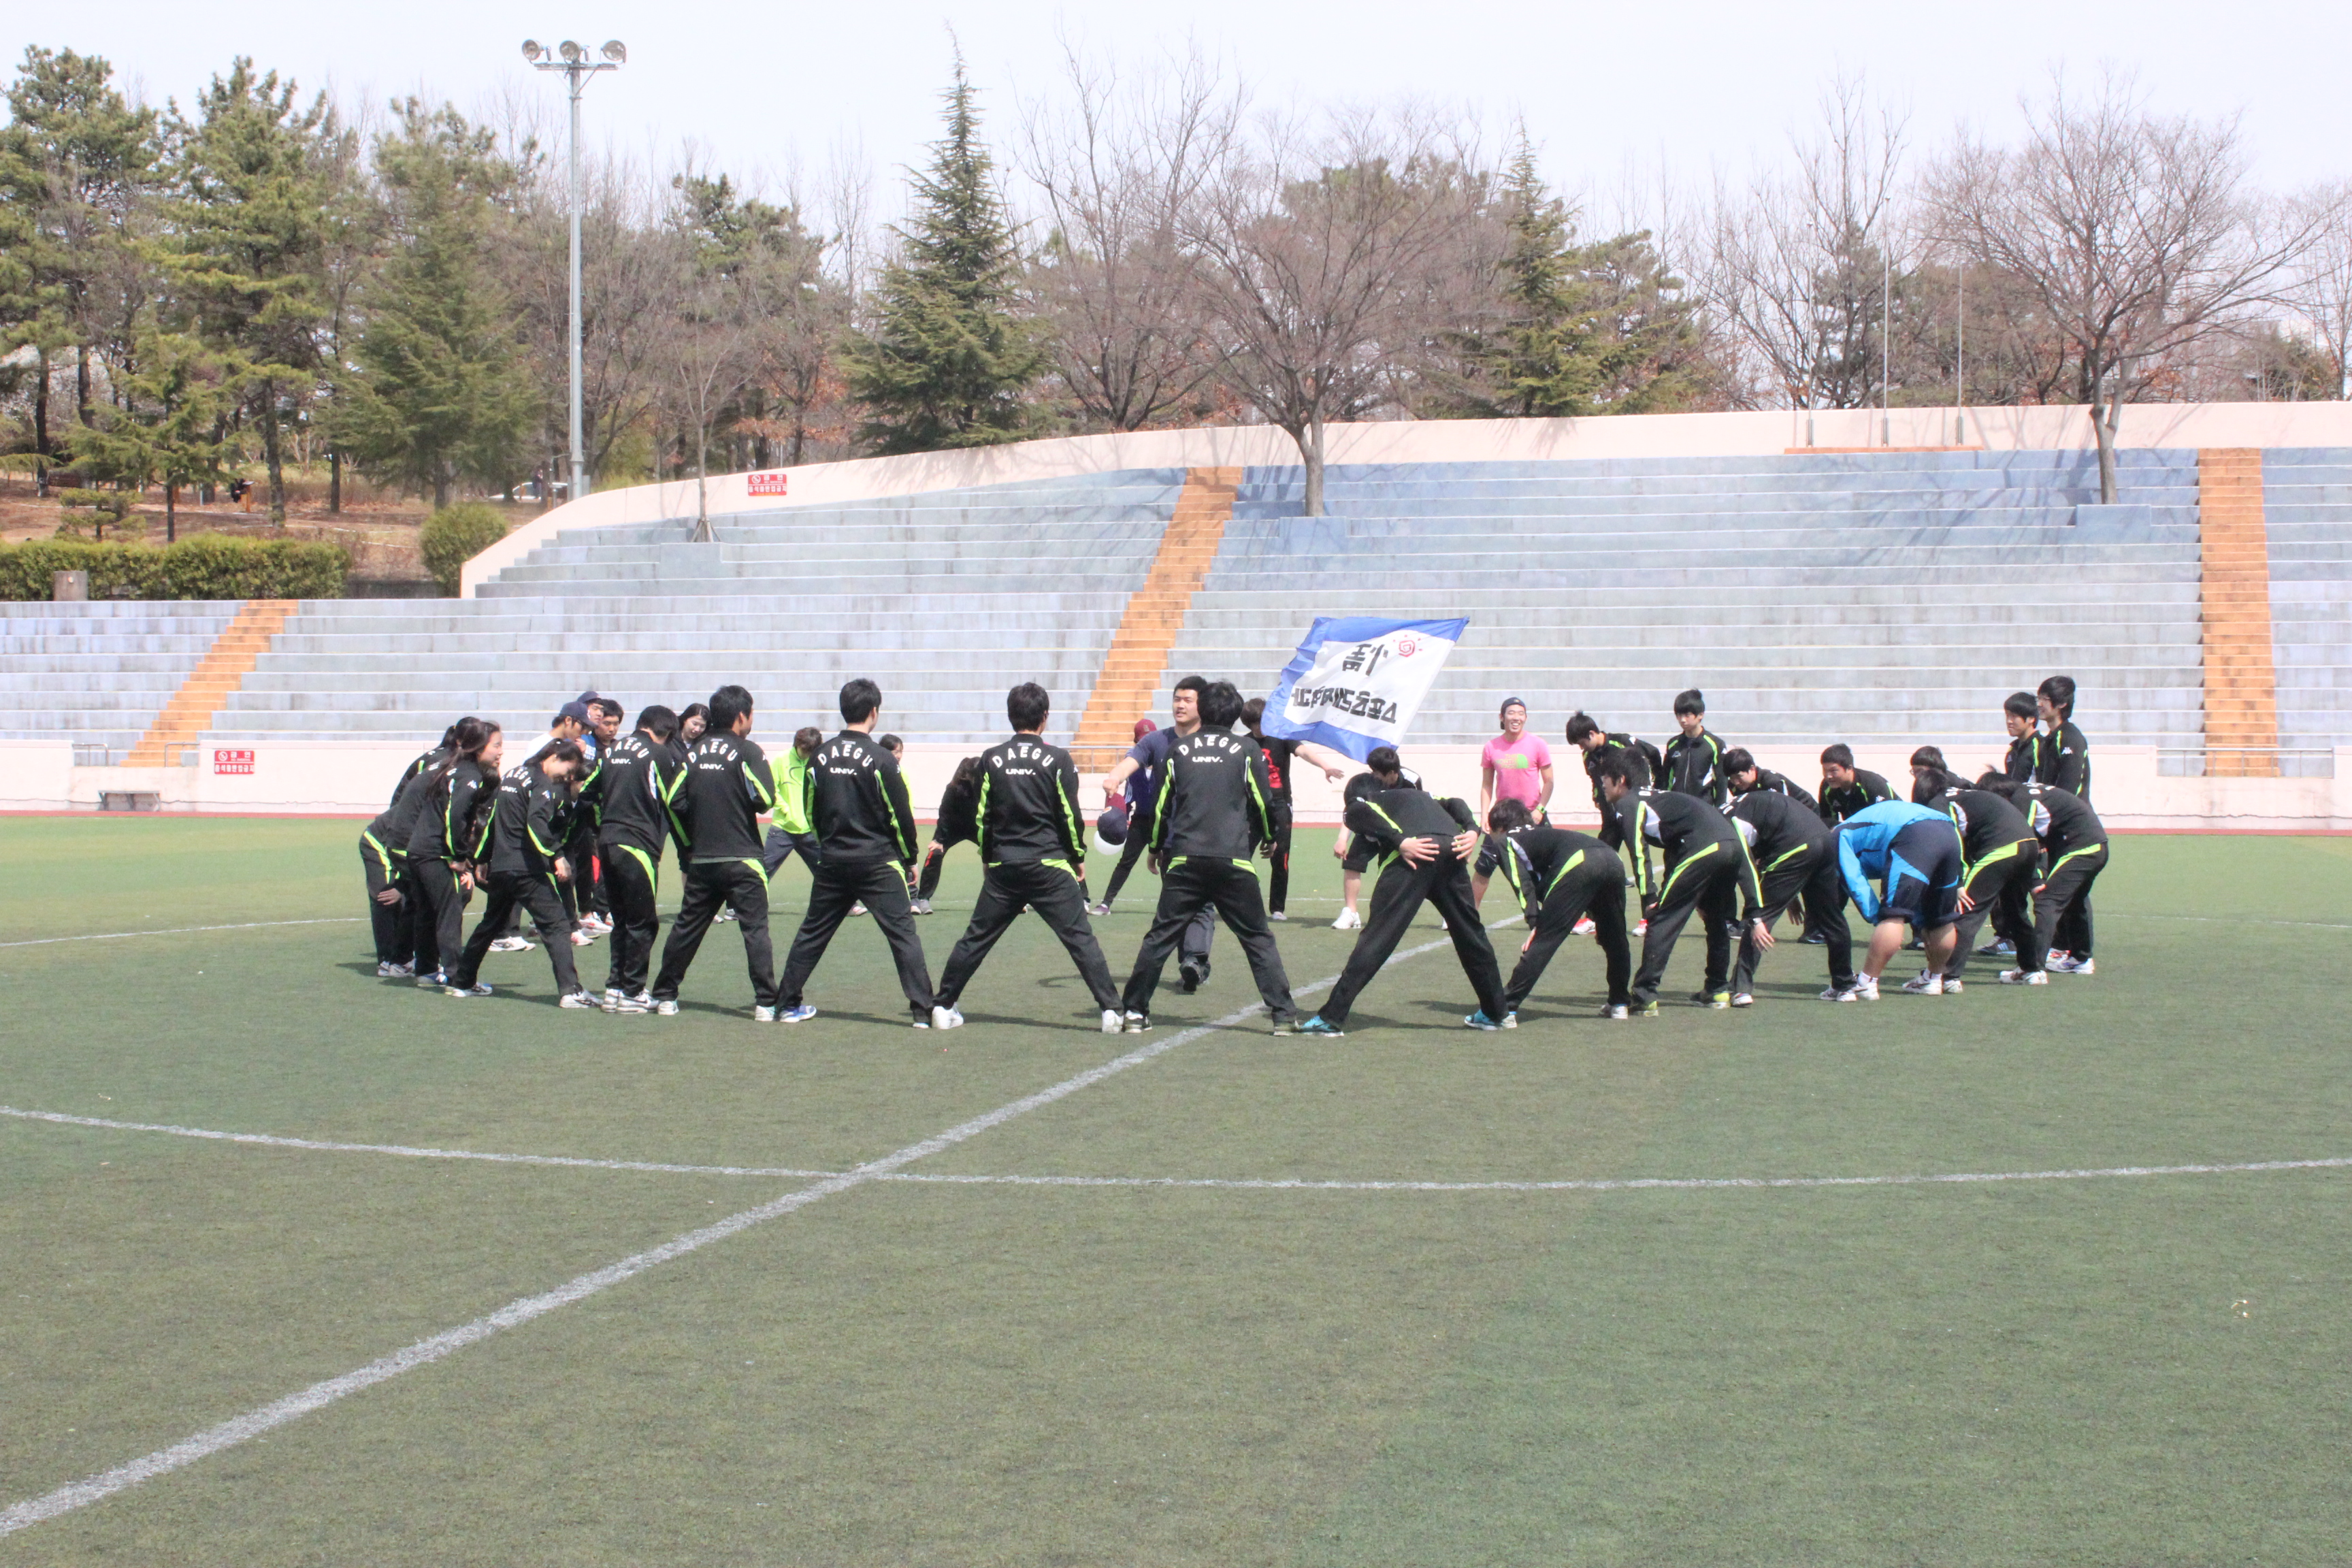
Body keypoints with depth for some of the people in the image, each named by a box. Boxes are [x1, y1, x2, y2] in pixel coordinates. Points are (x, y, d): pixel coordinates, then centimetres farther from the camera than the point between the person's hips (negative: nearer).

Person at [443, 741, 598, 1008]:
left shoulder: (513, 776, 18)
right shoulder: (544, 785, -8)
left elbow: (491, 818, 23)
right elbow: (536, 824, -25)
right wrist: (557, 856, -26)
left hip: (500, 866, 9)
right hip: (528, 869, -9)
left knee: (490, 924, 24)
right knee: (555, 926, -9)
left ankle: (461, 982, 33)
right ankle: (569, 991, -20)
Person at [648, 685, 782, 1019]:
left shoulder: (695, 752, 9)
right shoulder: (747, 751, -7)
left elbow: (675, 802, 5)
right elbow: (765, 799, -15)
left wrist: (689, 846, 14)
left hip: (701, 862, 5)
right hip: (741, 860, -5)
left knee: (686, 928, 13)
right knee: (755, 929, -4)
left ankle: (665, 996, 19)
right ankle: (766, 1003, -9)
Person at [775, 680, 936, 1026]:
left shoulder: (820, 757, 4)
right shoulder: (880, 758, -11)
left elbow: (811, 813, 12)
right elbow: (900, 815, -7)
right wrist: (909, 857, 6)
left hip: (833, 864, 5)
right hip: (878, 863, -4)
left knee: (812, 932, 15)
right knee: (903, 933, -2)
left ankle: (789, 1004, 19)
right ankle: (924, 1010, -8)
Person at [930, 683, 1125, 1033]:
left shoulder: (991, 759, 3)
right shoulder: (1057, 760, -4)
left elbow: (980, 817, 7)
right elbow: (1070, 816, -3)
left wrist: (987, 859, 20)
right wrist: (1079, 857, 11)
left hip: (1003, 867, 3)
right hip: (1050, 865, -3)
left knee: (975, 938, 12)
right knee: (1080, 938, -3)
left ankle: (942, 1007, 15)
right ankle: (1112, 1010, -9)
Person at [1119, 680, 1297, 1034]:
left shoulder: (1179, 751, 7)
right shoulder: (1247, 751, 3)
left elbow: (1162, 807, 12)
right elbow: (1264, 805, 6)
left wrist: (1156, 849, 27)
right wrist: (1269, 838, 27)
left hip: (1185, 860, 1)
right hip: (1234, 861, -1)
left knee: (1160, 936, 7)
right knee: (1258, 938, 7)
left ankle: (1134, 1011, 5)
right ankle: (1282, 1015, 3)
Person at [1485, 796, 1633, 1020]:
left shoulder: (1507, 841, 20)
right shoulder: (1541, 832, 41)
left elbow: (1522, 882, 4)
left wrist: (1534, 923, -4)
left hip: (1577, 863, -7)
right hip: (1612, 859, 7)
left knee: (1541, 940, -6)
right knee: (1614, 940, 25)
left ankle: (1505, 1008, -7)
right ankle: (1620, 1002, 35)